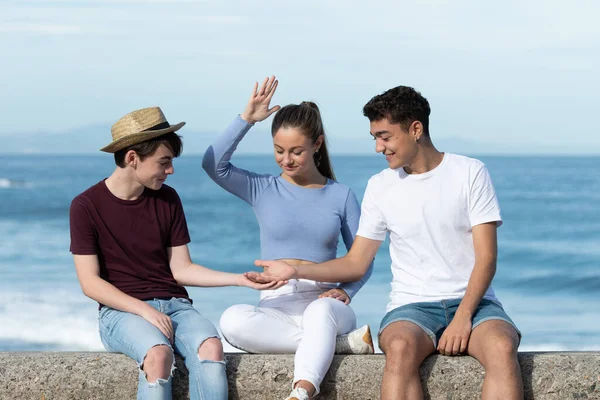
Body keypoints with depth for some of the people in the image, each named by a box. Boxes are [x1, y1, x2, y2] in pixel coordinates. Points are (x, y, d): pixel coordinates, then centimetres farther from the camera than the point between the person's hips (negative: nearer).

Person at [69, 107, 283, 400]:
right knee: (158, 354, -37)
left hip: (175, 305, 4)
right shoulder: (86, 206, -2)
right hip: (123, 311, -3)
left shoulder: (167, 200, 10)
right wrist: (146, 310, -18)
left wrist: (241, 279, -1)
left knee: (210, 347, -31)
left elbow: (181, 269, 10)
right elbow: (90, 283, -6)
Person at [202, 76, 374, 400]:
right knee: (233, 321, -35)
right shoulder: (263, 190, 11)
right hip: (276, 305, 1)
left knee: (320, 310, -39)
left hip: (324, 303, -1)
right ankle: (343, 343, -27)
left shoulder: (341, 196, 11)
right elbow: (213, 165, -5)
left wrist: (345, 291, -9)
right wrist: (246, 119, -5)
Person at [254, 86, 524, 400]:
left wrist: (463, 318, -17)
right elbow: (355, 264, 13)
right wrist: (297, 271, -1)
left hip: (472, 302, -1)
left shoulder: (470, 173, 2)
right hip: (412, 306, 1)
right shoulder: (381, 186, 10)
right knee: (400, 347, -37)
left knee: (501, 348, -36)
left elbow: (486, 257, -3)